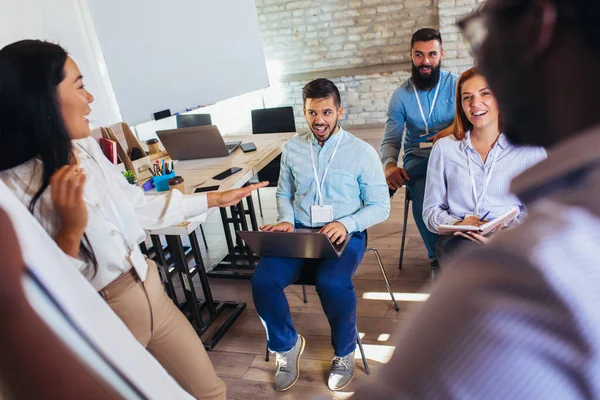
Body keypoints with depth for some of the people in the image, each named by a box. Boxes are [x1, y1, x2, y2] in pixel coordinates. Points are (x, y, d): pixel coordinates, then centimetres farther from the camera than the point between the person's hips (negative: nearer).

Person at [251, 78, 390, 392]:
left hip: (344, 235, -3)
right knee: (262, 280, -21)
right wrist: (286, 220, -3)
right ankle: (287, 344, 10)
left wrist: (346, 224, -18)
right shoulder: (292, 148, 8)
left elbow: (380, 206, -1)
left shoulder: (362, 152, -2)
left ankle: (345, 352, 2)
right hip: (299, 231, 3)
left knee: (332, 283, -33)